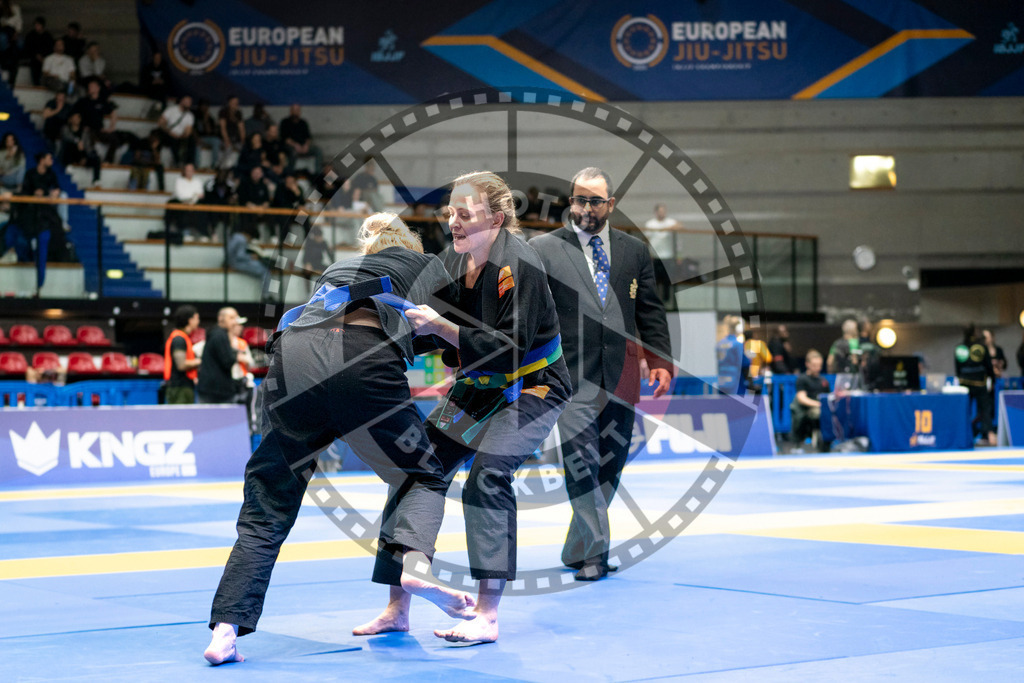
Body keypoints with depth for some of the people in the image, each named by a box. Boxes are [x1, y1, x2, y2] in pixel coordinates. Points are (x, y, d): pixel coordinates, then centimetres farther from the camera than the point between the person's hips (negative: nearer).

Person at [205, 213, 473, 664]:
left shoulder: (335, 270, 39)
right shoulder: (424, 264, 29)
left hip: (290, 360, 3)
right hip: (362, 363, -3)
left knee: (267, 510, 12)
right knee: (423, 474, 18)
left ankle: (226, 631, 2)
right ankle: (415, 561, -11)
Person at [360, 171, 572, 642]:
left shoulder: (519, 266, -25)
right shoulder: (452, 260, -3)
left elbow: (509, 350, -30)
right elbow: (433, 328, 6)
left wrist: (441, 327, -33)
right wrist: (406, 313, -13)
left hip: (531, 387, -7)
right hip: (476, 388, 8)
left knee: (488, 475, -27)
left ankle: (487, 616, -22)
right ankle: (397, 608, 7)